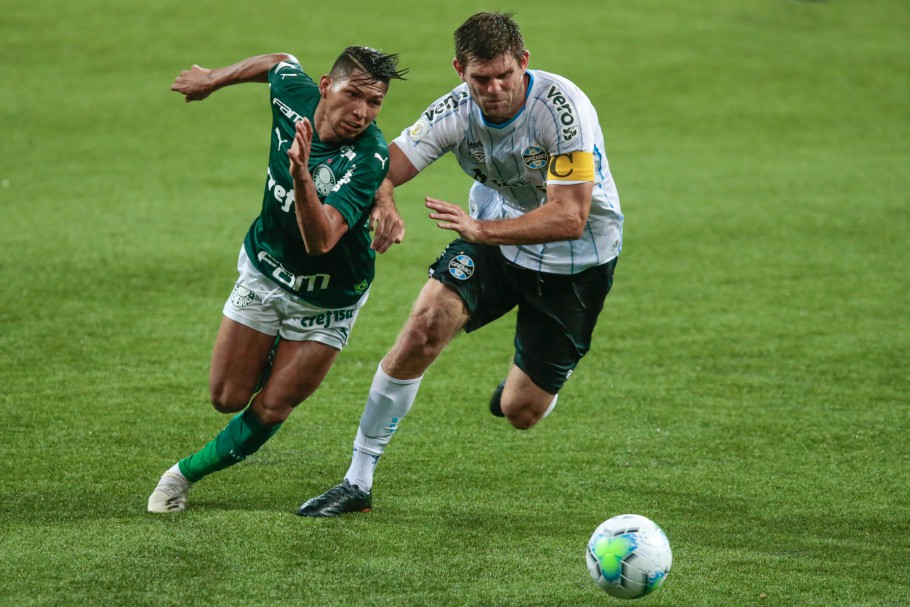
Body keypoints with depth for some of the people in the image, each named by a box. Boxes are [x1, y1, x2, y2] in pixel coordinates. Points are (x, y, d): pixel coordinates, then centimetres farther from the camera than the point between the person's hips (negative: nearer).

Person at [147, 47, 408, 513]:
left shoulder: (369, 159, -33)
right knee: (227, 398, 6)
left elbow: (321, 240, -43)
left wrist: (301, 176, -58)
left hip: (327, 297, -4)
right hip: (263, 269, 4)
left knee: (269, 412, 1)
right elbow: (279, 62, 8)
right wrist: (214, 79, 19)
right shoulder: (293, 91, -19)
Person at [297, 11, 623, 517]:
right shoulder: (456, 111, -17)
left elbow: (570, 217, -33)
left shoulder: (562, 107, -31)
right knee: (423, 329, -19)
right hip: (493, 237, 3)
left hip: (576, 260, -3)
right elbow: (386, 167, -20)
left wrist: (481, 230, -43)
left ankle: (538, 376, 37)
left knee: (519, 412, -4)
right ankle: (358, 483, -8)